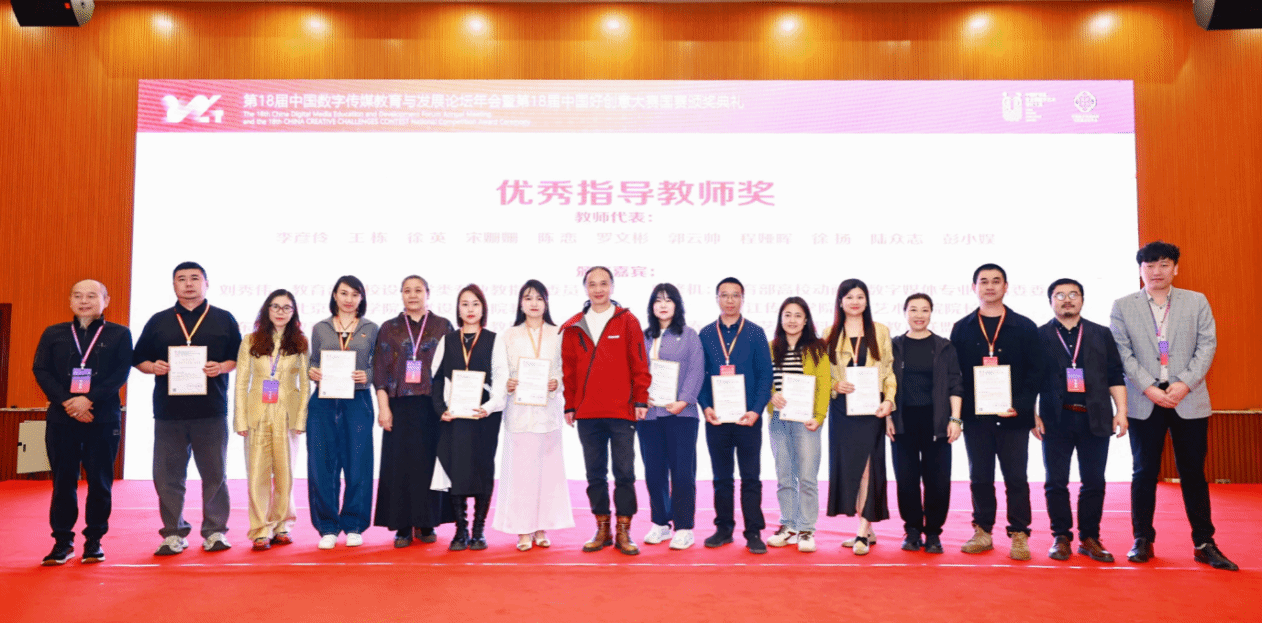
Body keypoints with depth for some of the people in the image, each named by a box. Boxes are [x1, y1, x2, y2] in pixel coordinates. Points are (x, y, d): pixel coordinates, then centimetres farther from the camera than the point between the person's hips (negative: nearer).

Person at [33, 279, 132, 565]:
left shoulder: (119, 334, 6)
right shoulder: (54, 334, 12)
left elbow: (120, 373, -4)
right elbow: (41, 370, 2)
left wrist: (89, 400, -16)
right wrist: (67, 402, -12)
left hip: (103, 419, -2)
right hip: (61, 418, 2)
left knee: (100, 481, 1)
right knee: (63, 480, 4)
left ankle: (94, 540, 12)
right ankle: (62, 541, 13)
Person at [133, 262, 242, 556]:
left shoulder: (224, 319, 8)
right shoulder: (159, 321, 12)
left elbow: (239, 357, 7)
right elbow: (138, 358, 13)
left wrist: (222, 367, -12)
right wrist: (153, 366, -7)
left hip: (211, 410, -2)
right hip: (168, 410, 2)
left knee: (214, 473, 4)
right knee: (167, 474, 4)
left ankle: (215, 531, 14)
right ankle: (174, 533, 14)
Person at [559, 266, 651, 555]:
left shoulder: (627, 321, 3)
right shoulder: (573, 327, 9)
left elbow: (639, 364, 2)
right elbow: (568, 369, 10)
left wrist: (640, 400, -3)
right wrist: (570, 405, 7)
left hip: (622, 412, -2)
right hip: (587, 413, 3)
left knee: (624, 473, 0)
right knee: (595, 474, 9)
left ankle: (624, 532, 8)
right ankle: (602, 530, 18)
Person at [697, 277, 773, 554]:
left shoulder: (755, 333, 3)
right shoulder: (705, 334, 7)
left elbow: (765, 375, 0)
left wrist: (756, 410, -11)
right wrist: (705, 406, -8)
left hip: (748, 417, -1)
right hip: (716, 418, 2)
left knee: (750, 477, 2)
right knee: (721, 477, 9)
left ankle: (754, 532, 8)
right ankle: (724, 528, 19)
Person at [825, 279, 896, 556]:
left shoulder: (880, 331, 8)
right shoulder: (831, 334, 10)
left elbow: (889, 371, 5)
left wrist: (888, 400, -8)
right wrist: (836, 384, -10)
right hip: (842, 408, 2)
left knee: (867, 464, -8)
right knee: (847, 465, 2)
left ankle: (863, 532, -5)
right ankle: (867, 530, 13)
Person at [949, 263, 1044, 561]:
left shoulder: (1025, 327, 4)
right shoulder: (962, 329, 8)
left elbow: (1035, 372, 1)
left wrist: (1020, 406, -11)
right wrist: (958, 412, -3)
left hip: (1013, 416, -1)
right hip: (975, 416, 1)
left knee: (1016, 477, 1)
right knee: (979, 477, 7)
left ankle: (1019, 534, 11)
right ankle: (983, 532, 17)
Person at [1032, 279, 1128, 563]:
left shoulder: (1102, 335, 12)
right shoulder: (1039, 336, 6)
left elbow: (1115, 376, 10)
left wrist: (1121, 411, 2)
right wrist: (1033, 415, -3)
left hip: (1095, 419, 2)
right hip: (1056, 419, -1)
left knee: (1094, 483, 5)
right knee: (1056, 482, 2)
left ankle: (1089, 538, 14)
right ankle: (1061, 537, 12)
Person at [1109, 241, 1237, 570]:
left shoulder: (1197, 302, 8)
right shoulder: (1122, 306, 5)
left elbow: (1207, 345, 1)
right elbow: (1124, 354, -1)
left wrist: (1184, 384, -11)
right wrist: (1149, 389, -12)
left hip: (1189, 400, 1)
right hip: (1144, 402, 0)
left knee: (1193, 472, 5)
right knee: (1144, 472, 5)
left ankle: (1204, 544, 14)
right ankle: (1143, 540, 14)